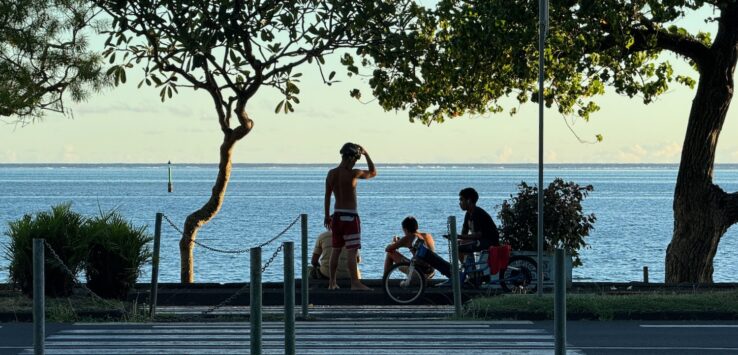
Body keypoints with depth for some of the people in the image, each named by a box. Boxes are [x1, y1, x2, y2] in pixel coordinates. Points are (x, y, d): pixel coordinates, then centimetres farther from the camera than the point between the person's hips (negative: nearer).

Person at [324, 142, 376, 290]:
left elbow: (327, 196, 10)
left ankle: (332, 282, 18)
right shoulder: (353, 174, -15)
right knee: (352, 250, -8)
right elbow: (373, 173, -1)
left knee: (336, 250, 14)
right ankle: (355, 283, -11)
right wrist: (366, 154, 4)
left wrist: (327, 215, 18)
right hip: (350, 216, -6)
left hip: (337, 215, 6)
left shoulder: (331, 174, 3)